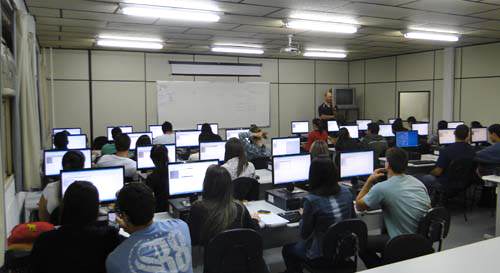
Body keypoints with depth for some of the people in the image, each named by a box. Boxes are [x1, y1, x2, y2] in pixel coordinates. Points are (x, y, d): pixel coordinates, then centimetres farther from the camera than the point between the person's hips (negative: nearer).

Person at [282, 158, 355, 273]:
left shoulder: (311, 200, -24)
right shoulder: (346, 192, -7)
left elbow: (304, 234, -13)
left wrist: (304, 216, 5)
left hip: (322, 255, -6)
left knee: (287, 250, 23)